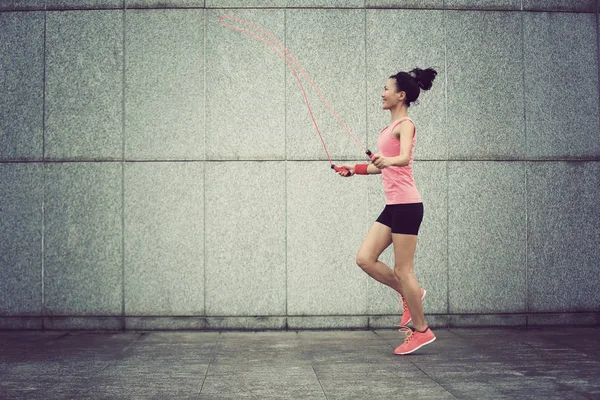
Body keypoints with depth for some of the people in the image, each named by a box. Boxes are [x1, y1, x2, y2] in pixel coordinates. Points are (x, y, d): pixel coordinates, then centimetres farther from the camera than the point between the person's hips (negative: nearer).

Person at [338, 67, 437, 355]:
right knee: (365, 259, 4)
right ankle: (409, 295, 19)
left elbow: (404, 158, -29)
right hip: (393, 205, 9)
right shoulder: (390, 127, 17)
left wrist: (387, 160, -49)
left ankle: (421, 330, 10)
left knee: (402, 270, -3)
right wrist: (355, 169, 33)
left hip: (406, 205, -9)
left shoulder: (405, 125, -10)